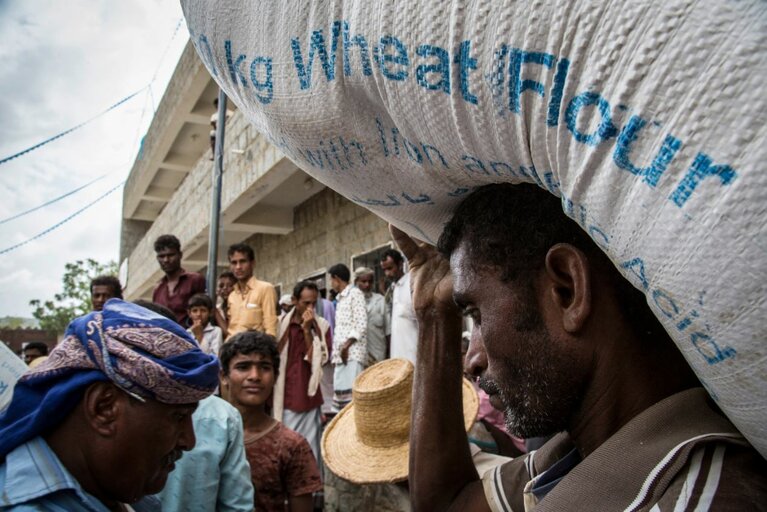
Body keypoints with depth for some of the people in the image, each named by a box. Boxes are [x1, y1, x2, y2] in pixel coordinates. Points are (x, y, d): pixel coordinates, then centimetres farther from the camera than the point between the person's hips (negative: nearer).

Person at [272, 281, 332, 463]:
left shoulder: (322, 326, 1)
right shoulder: (280, 324, 0)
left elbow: (318, 361, -8)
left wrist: (307, 330, -14)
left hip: (310, 401, 0)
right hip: (284, 401, 0)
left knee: (310, 454, 1)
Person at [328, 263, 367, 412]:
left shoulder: (355, 293, -1)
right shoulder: (340, 299, 24)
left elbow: (361, 324, -11)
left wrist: (347, 345, -15)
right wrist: (335, 354, 15)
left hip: (352, 353, -8)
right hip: (340, 355, 8)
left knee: (351, 393, -14)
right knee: (340, 392, 4)